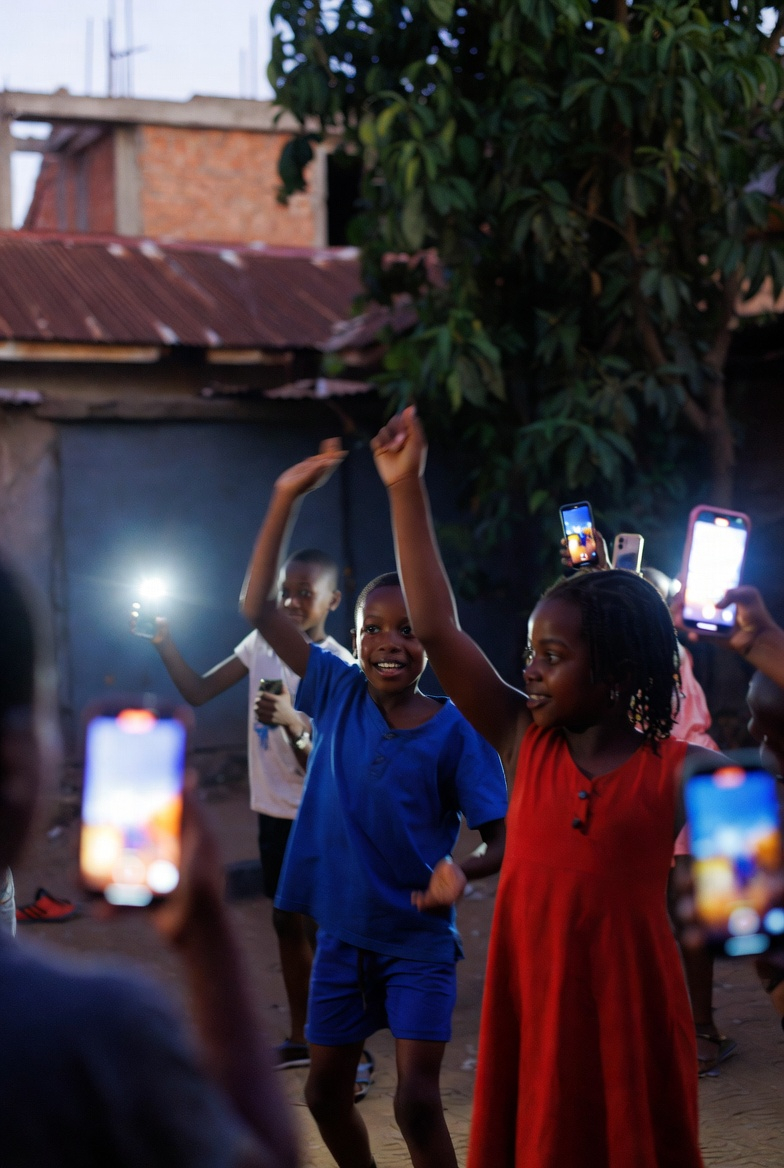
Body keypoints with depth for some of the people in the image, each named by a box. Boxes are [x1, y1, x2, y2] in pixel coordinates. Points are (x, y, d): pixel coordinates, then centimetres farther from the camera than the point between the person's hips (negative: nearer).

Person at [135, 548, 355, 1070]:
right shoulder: (262, 643, 1)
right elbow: (198, 691, 4)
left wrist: (293, 722, -38)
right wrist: (164, 641, -8)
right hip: (274, 811, 7)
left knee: (322, 930, -5)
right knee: (288, 922, 17)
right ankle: (300, 1038, 31)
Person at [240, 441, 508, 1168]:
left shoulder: (456, 732, -13)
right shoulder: (338, 695, -4)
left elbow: (504, 841, -12)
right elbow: (258, 607, -4)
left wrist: (462, 872, -35)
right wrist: (286, 500, -9)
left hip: (417, 940, -4)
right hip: (342, 934, 4)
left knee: (417, 1103, -10)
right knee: (325, 1092, 15)